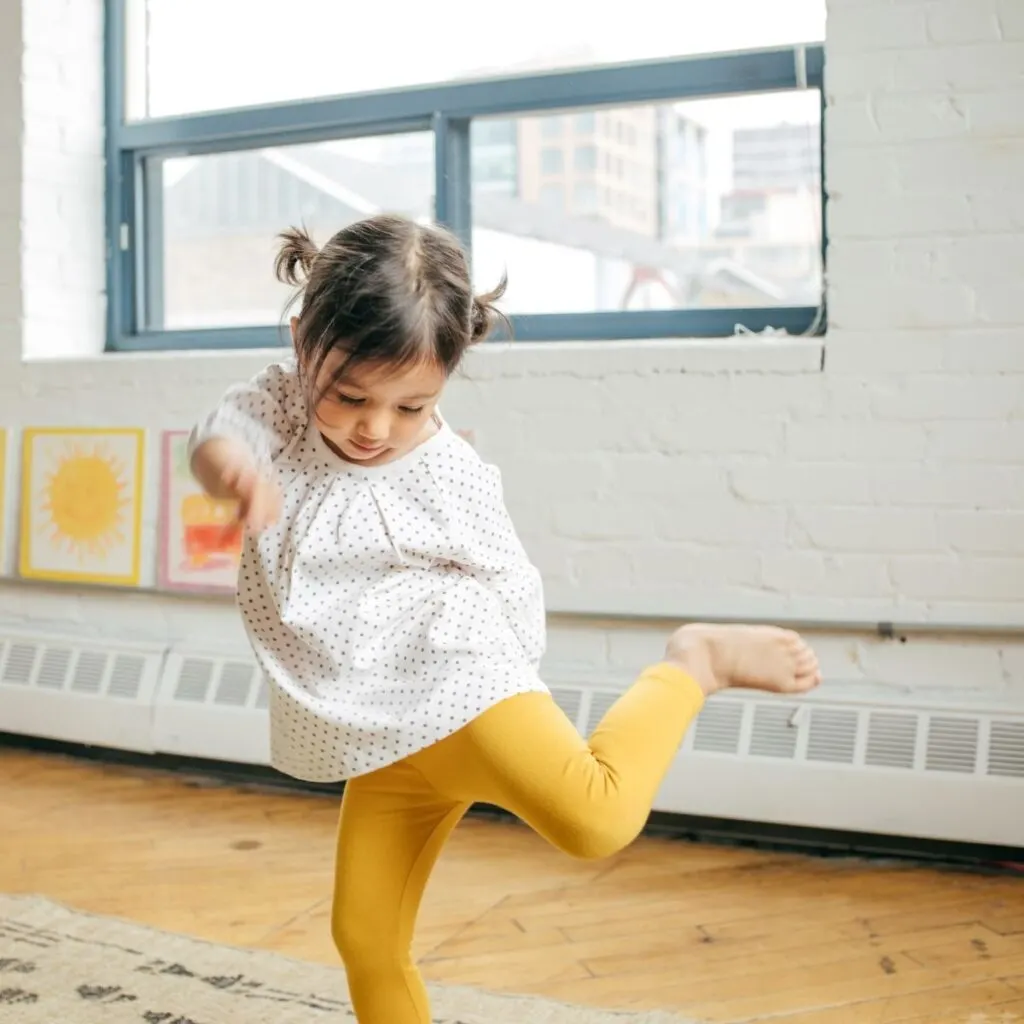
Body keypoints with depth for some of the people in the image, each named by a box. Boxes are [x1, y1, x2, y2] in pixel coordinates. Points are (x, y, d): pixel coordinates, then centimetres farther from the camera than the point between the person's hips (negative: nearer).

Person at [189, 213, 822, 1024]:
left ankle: (694, 663, -4)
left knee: (594, 820, -28)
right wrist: (234, 466, -43)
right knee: (366, 938, 10)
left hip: (458, 693, -5)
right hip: (380, 743, 6)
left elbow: (512, 589, 0)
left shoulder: (450, 477, -12)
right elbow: (222, 435, -21)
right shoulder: (283, 401, -1)